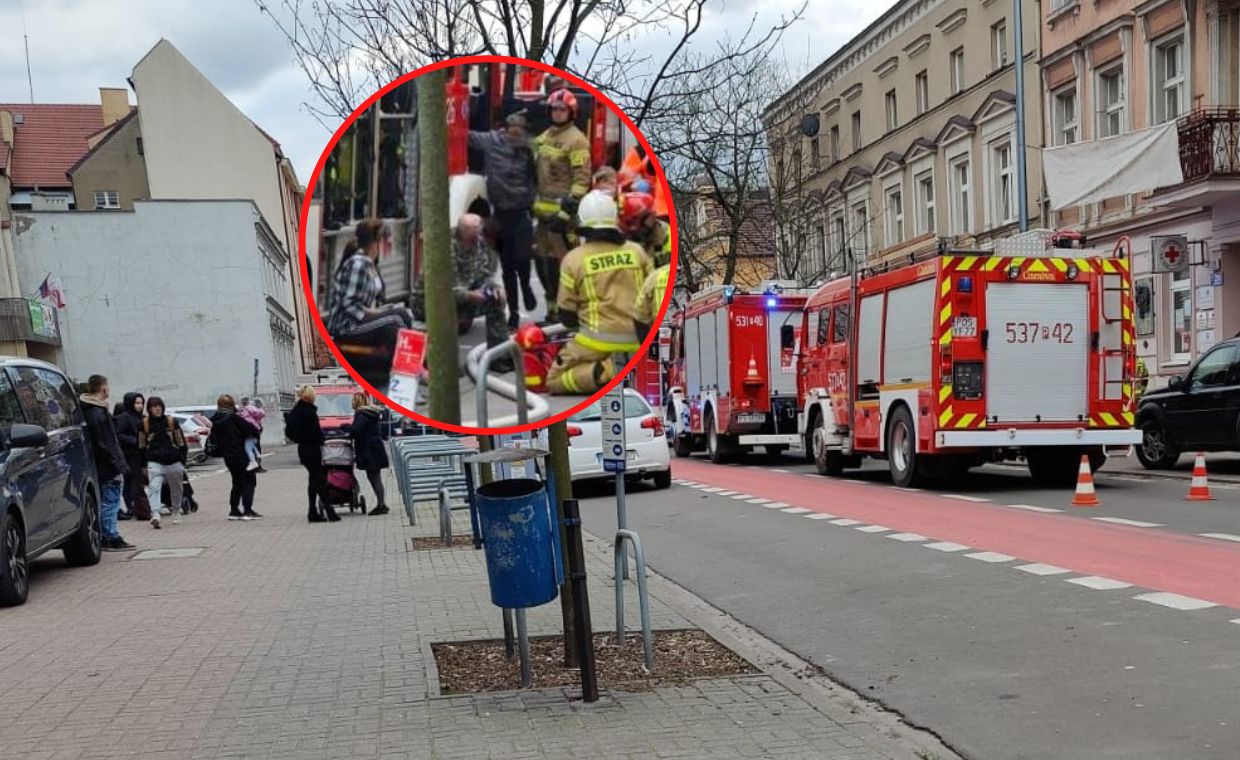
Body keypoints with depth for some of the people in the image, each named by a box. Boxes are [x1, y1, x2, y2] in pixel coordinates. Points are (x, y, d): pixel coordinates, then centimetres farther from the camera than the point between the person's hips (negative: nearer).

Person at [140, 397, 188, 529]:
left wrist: (182, 459, 5)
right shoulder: (144, 424, 2)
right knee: (154, 487, -19)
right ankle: (155, 514, -29)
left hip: (174, 462, 1)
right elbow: (141, 446, 11)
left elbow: (181, 442, 7)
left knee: (176, 488, 14)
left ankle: (176, 511, 36)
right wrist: (144, 462, 10)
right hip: (154, 462, -1)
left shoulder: (171, 422, 0)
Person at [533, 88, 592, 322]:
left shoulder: (576, 140, -8)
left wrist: (566, 212, -20)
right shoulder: (543, 138, 18)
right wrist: (535, 204, 21)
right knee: (542, 259, 12)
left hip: (562, 210, -8)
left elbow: (581, 180, -15)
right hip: (543, 210, 8)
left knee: (560, 262, -9)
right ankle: (553, 306, 25)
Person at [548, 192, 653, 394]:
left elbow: (567, 318, 3)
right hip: (637, 341, 4)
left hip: (599, 340, -3)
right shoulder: (637, 251, 5)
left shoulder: (574, 259, -3)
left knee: (554, 381, 10)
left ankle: (602, 372, -14)